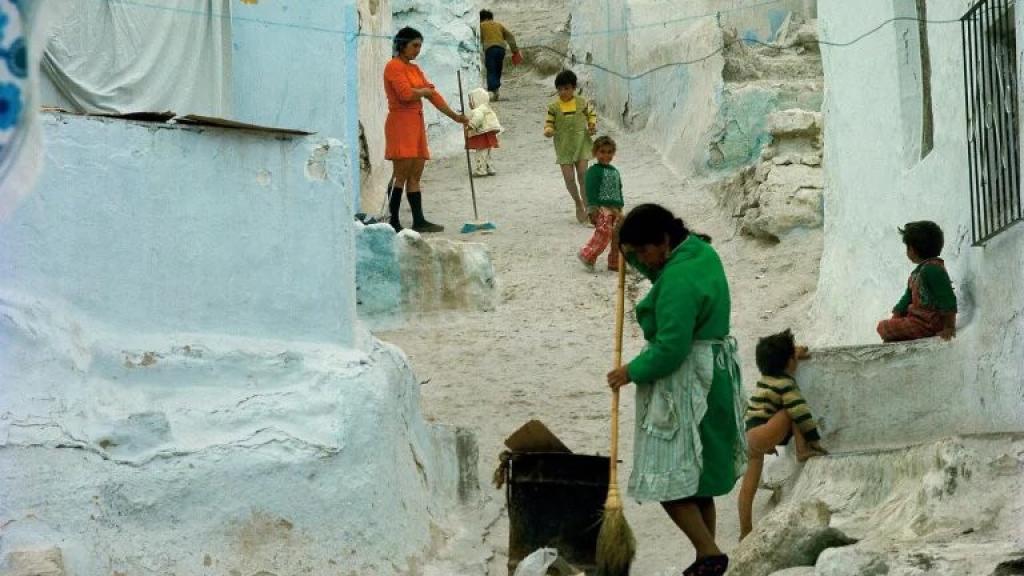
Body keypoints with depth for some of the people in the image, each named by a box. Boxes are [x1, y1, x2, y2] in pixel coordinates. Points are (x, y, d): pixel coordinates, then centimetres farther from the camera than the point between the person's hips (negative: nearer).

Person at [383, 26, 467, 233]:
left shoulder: (415, 69, 19)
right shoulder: (394, 66, -7)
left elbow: (432, 94, 18)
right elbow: (406, 93, -19)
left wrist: (455, 116, 14)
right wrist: (424, 90, -1)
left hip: (416, 123, 9)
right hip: (400, 121, -9)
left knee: (415, 175, 6)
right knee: (401, 174, -11)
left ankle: (419, 221, 5)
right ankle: (393, 222, -11)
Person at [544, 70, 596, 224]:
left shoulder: (582, 102, 0)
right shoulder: (554, 106, -3)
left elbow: (591, 113, 17)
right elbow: (549, 123, 1)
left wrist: (593, 125, 0)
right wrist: (548, 130, -22)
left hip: (581, 143, 0)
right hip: (564, 146, 1)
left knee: (582, 174, -10)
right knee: (569, 177, -1)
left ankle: (587, 206, -2)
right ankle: (578, 203, 24)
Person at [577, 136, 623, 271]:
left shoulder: (615, 172, 18)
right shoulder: (593, 171, -6)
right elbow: (591, 192, -12)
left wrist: (620, 209, 21)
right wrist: (593, 210, -19)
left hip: (615, 209, 8)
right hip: (601, 208, -8)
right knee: (604, 233, -18)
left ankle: (615, 263, 12)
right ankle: (587, 255, -7)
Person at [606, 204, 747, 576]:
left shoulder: (679, 279, -23)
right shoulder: (701, 250, 7)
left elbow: (670, 348, -25)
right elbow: (658, 270, 28)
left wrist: (632, 372, -10)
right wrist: (630, 252, 9)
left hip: (686, 384, -10)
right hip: (712, 375, 10)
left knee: (669, 481, -5)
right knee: (698, 478, 15)